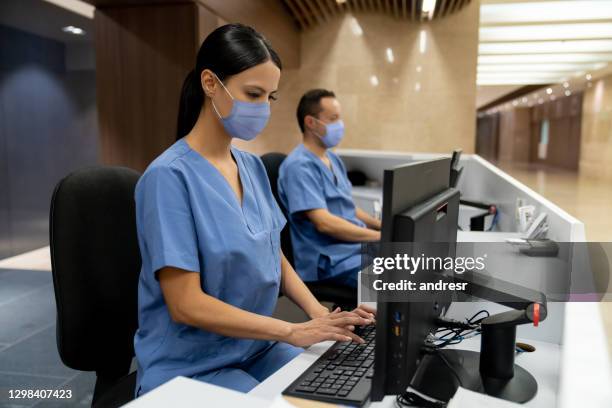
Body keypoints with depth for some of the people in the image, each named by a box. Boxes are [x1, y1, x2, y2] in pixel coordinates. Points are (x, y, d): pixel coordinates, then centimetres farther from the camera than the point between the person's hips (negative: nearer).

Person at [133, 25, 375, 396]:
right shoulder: (170, 176, -20)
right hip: (191, 367, -6)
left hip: (257, 347, 6)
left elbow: (273, 257, 8)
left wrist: (318, 313, -8)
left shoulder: (253, 167, 3)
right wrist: (293, 331, -22)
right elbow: (186, 304, -22)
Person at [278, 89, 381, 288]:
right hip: (332, 260, -9)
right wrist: (380, 236, -18)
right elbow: (324, 223, -23)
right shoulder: (300, 166, -16)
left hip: (360, 246, 9)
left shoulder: (333, 159, 13)